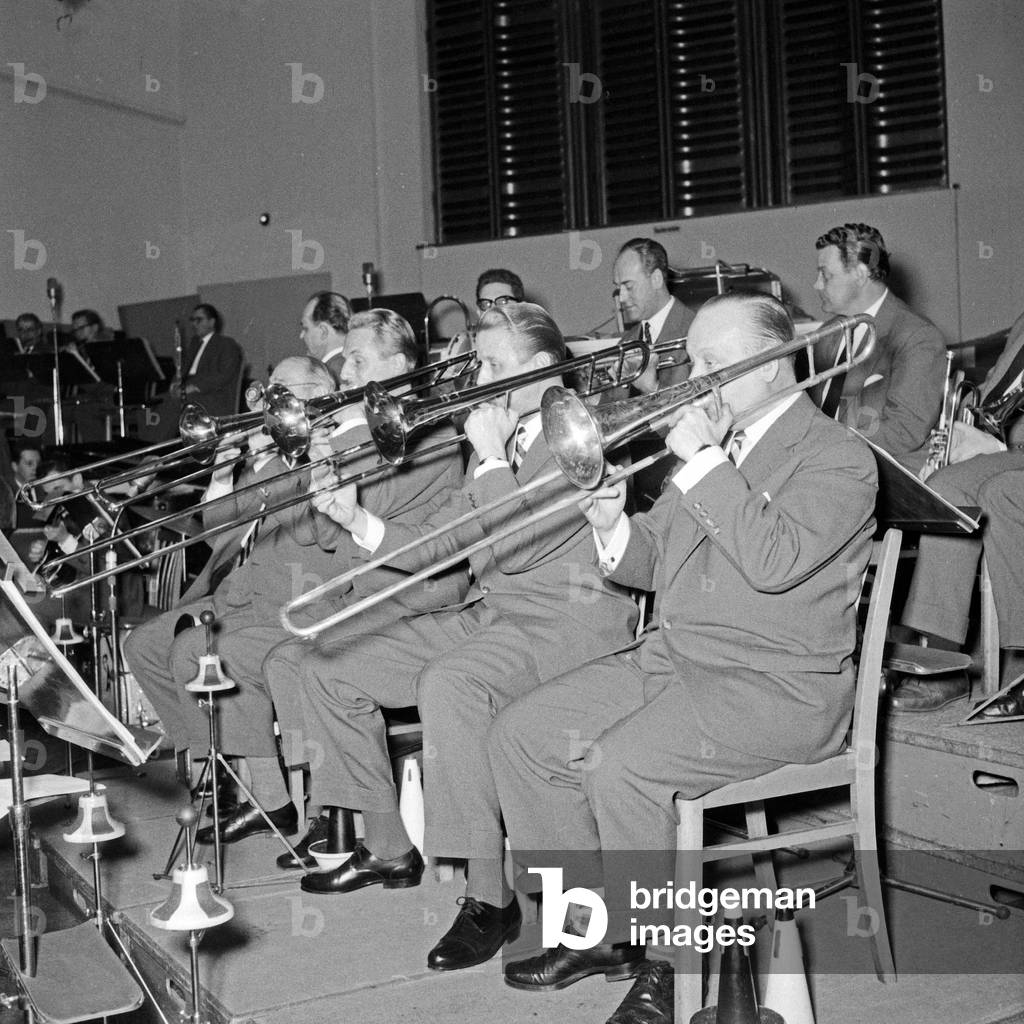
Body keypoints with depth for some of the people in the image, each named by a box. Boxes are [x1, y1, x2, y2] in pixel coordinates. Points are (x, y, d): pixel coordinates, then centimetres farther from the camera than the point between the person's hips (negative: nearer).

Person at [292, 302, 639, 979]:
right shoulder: (502, 439, 17)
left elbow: (511, 545, -21)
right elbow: (435, 547, 15)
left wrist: (491, 454, -14)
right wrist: (359, 522, 2)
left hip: (570, 619, -9)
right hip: (489, 613, 9)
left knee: (448, 683, -38)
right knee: (329, 669, 4)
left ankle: (490, 897, -27)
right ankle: (389, 850, 14)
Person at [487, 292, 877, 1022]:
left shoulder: (839, 460, -8)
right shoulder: (708, 445, 15)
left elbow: (774, 562, -26)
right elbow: (651, 563, 17)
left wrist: (702, 461, -21)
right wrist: (615, 528, -5)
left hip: (777, 688, -8)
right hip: (671, 658, 8)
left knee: (621, 763, -30)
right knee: (521, 735, -4)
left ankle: (667, 959, -10)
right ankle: (601, 930, 6)